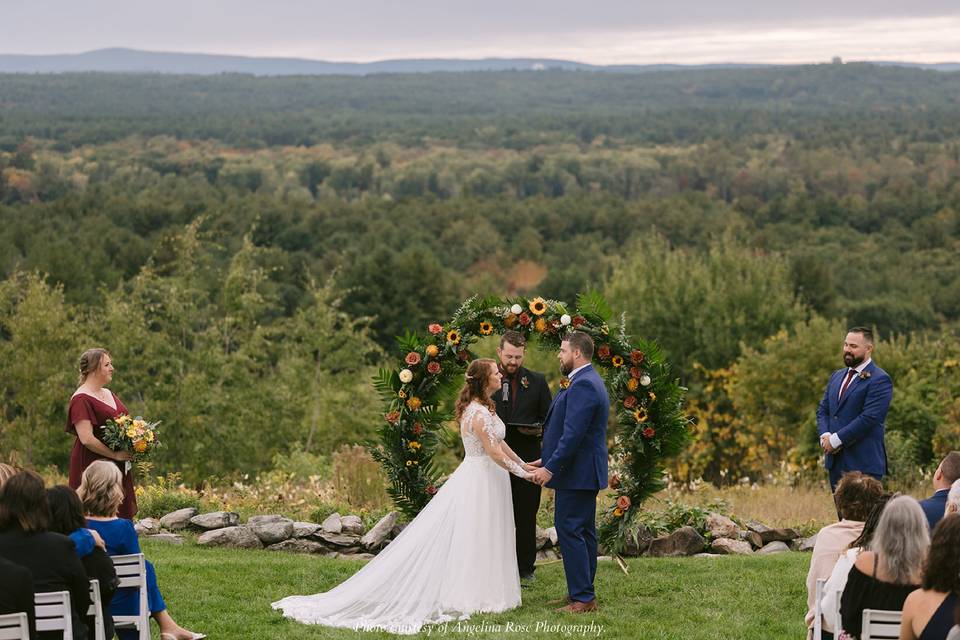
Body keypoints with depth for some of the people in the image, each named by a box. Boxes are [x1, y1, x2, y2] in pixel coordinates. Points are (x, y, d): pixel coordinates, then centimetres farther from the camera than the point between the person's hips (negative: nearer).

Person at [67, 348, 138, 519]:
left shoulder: (109, 395, 15)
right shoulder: (81, 399, -13)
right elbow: (86, 439, -20)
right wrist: (116, 455, -17)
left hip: (117, 467, 9)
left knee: (121, 515, 6)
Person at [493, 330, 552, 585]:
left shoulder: (537, 381, 5)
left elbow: (549, 419, 9)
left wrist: (538, 430, -12)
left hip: (526, 459, 0)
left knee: (526, 518, 6)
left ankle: (525, 569, 15)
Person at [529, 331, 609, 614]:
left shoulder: (583, 385, -18)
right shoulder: (589, 381, 16)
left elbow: (573, 434, -25)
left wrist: (551, 468, -23)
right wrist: (547, 459, 18)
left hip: (576, 473, -11)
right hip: (586, 473, 11)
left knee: (569, 531, -9)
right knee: (584, 532, 13)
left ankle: (582, 598, -8)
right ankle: (584, 595, 19)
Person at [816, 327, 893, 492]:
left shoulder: (879, 380, -9)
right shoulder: (837, 376, 18)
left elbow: (868, 418, -18)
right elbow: (823, 410, 17)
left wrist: (835, 440, -15)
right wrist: (825, 436, -4)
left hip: (864, 463, -8)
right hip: (836, 461, 8)